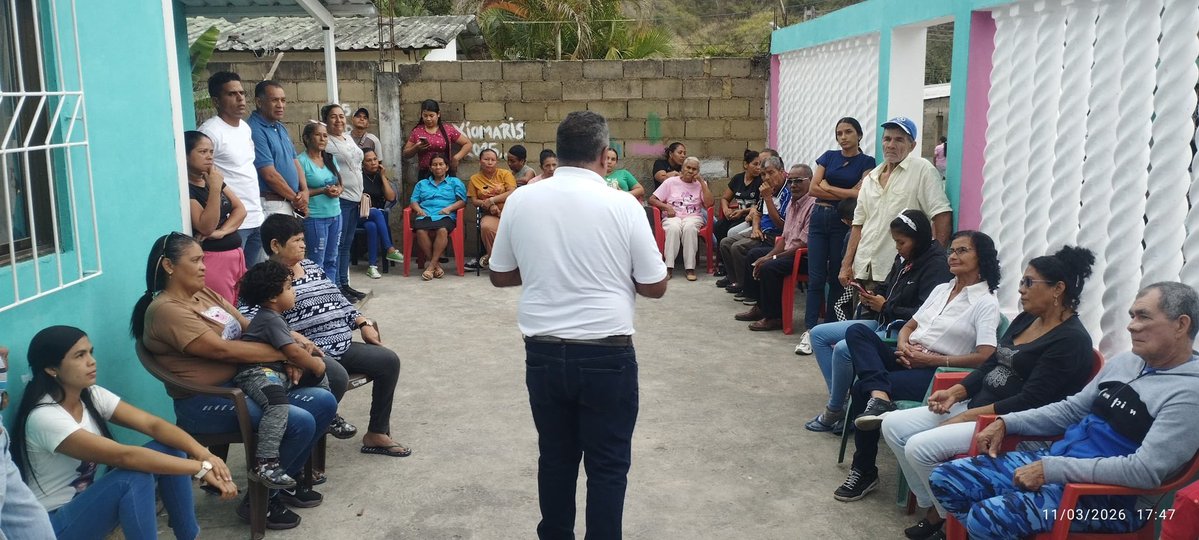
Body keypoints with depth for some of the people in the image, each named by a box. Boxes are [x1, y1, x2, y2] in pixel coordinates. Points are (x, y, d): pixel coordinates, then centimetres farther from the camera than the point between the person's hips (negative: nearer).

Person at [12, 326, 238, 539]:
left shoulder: (91, 395, -2)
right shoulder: (45, 417, -25)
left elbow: (153, 424, -12)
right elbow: (124, 456, -33)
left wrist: (203, 453, -30)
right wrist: (200, 467, -37)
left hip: (86, 502, 8)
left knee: (168, 449, -10)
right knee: (135, 476, -32)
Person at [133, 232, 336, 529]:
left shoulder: (205, 294, 13)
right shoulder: (164, 310, -14)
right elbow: (223, 349, -21)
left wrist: (291, 338, -8)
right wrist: (286, 351, -17)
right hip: (204, 402, -9)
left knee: (323, 402, 0)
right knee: (300, 423, -24)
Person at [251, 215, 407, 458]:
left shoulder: (310, 265, 17)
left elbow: (337, 298, 23)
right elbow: (247, 317, -23)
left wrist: (363, 323, 11)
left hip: (341, 346, 9)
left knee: (388, 360, -2)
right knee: (337, 377, -36)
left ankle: (376, 434, 7)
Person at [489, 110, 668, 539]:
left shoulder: (521, 200, -1)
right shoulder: (623, 205, -10)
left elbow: (500, 275, 9)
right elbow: (655, 287, -3)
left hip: (543, 352, 4)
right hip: (607, 354, -3)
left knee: (555, 456, 18)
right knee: (608, 464, 9)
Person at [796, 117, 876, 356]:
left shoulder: (867, 162, 2)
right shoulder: (828, 156, 10)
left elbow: (858, 194, -11)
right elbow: (813, 188, 1)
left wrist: (828, 187, -4)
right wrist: (844, 194, -6)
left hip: (844, 221, -2)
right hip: (819, 218, 2)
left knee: (836, 277, 4)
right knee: (816, 277, -2)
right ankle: (809, 331, -4)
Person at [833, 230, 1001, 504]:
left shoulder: (986, 303, -3)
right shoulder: (941, 289, 20)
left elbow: (985, 358, -14)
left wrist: (932, 359, -15)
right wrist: (903, 345, -2)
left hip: (937, 372, -7)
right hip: (908, 359, 7)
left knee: (862, 388, -26)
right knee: (856, 332, -18)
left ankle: (865, 471, -13)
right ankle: (879, 396, -39)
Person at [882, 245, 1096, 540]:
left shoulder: (1071, 339, -15)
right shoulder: (1025, 319, 12)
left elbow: (1030, 401, -21)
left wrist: (967, 416, -20)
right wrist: (956, 392, -3)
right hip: (977, 405, 9)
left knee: (920, 448, -25)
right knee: (893, 425, -4)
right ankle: (932, 508, 7)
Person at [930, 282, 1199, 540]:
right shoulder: (1124, 361, 12)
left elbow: (1145, 470, -24)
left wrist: (1052, 469, -24)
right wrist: (1006, 423, 7)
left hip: (1108, 495, -8)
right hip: (1057, 459, 9)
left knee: (985, 517, -29)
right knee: (944, 479, -4)